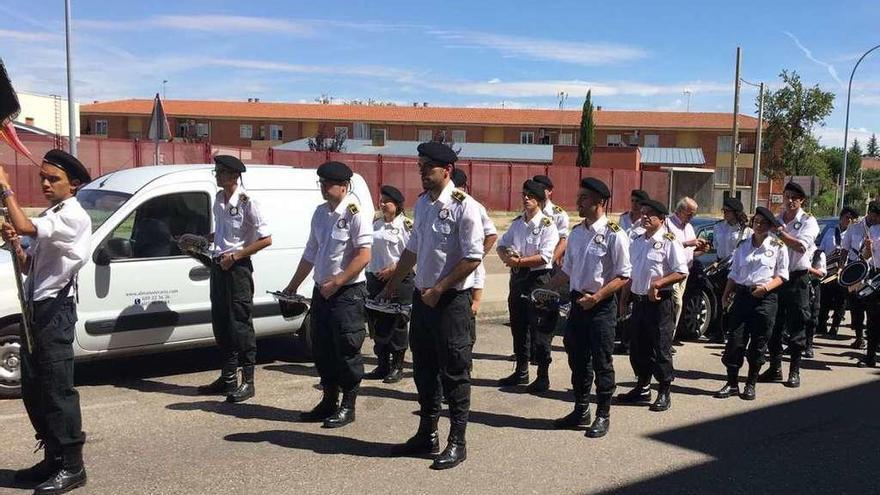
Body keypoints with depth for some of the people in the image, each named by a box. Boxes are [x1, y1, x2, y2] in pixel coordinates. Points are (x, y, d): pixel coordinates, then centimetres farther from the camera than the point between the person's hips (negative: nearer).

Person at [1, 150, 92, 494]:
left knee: (58, 389, -7)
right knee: (33, 390, 13)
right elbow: (28, 266, 20)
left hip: (55, 310, -9)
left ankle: (72, 466, 1)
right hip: (35, 309, 9)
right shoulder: (49, 217, 19)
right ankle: (53, 457, 23)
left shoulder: (73, 216, -9)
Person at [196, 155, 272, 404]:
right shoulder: (219, 199, 10)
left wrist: (235, 256, -16)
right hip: (218, 265, 8)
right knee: (220, 324, 13)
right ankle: (227, 377, 24)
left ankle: (247, 381, 5)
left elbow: (266, 239, -14)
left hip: (238, 268, -8)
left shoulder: (247, 203, -13)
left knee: (240, 324, -3)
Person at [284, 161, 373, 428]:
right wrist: (293, 285, 19)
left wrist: (336, 283, -19)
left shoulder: (355, 213, -12)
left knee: (346, 350, 1)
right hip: (321, 290, 8)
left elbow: (363, 256, -18)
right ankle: (329, 401, 28)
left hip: (347, 293, -8)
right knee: (322, 348, 14)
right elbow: (311, 253, 18)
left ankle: (348, 406, 14)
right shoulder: (320, 212, 11)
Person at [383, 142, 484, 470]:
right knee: (423, 367, 15)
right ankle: (427, 434, 30)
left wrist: (438, 289, -16)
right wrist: (391, 285, 22)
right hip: (422, 296, 8)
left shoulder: (463, 206, -13)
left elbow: (473, 258, -17)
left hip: (452, 299, -8)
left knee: (453, 371, 2)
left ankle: (457, 442, 15)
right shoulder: (422, 203, 10)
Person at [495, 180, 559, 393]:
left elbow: (544, 257, -19)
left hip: (538, 279, -7)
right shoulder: (517, 222, 10)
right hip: (517, 278, 7)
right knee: (518, 325, 15)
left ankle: (543, 376, 10)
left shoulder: (547, 225, -10)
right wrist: (507, 257, -8)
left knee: (539, 328, -2)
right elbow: (502, 245, 14)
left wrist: (518, 261, -17)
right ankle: (521, 371, 29)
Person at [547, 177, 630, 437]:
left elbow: (624, 276, -13)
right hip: (577, 303, 7)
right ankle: (580, 410, 29)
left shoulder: (614, 235, -12)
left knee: (602, 362, 3)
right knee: (577, 359, 14)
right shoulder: (576, 232, 9)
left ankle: (603, 415, 17)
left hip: (602, 305, -7)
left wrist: (596, 297, -20)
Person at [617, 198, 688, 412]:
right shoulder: (636, 242, 13)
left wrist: (658, 283, -24)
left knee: (660, 348, 0)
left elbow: (681, 273, -14)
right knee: (637, 347, 13)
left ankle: (664, 393, 12)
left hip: (659, 302, -7)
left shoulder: (669, 242, -9)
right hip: (638, 300, 7)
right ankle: (642, 387, 28)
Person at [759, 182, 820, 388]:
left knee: (797, 326, 1)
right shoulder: (776, 220, 11)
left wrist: (779, 232, -17)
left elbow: (801, 246, -19)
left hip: (797, 279, -4)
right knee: (774, 325, 7)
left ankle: (794, 371, 9)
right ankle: (775, 367, 17)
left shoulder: (808, 222, -3)